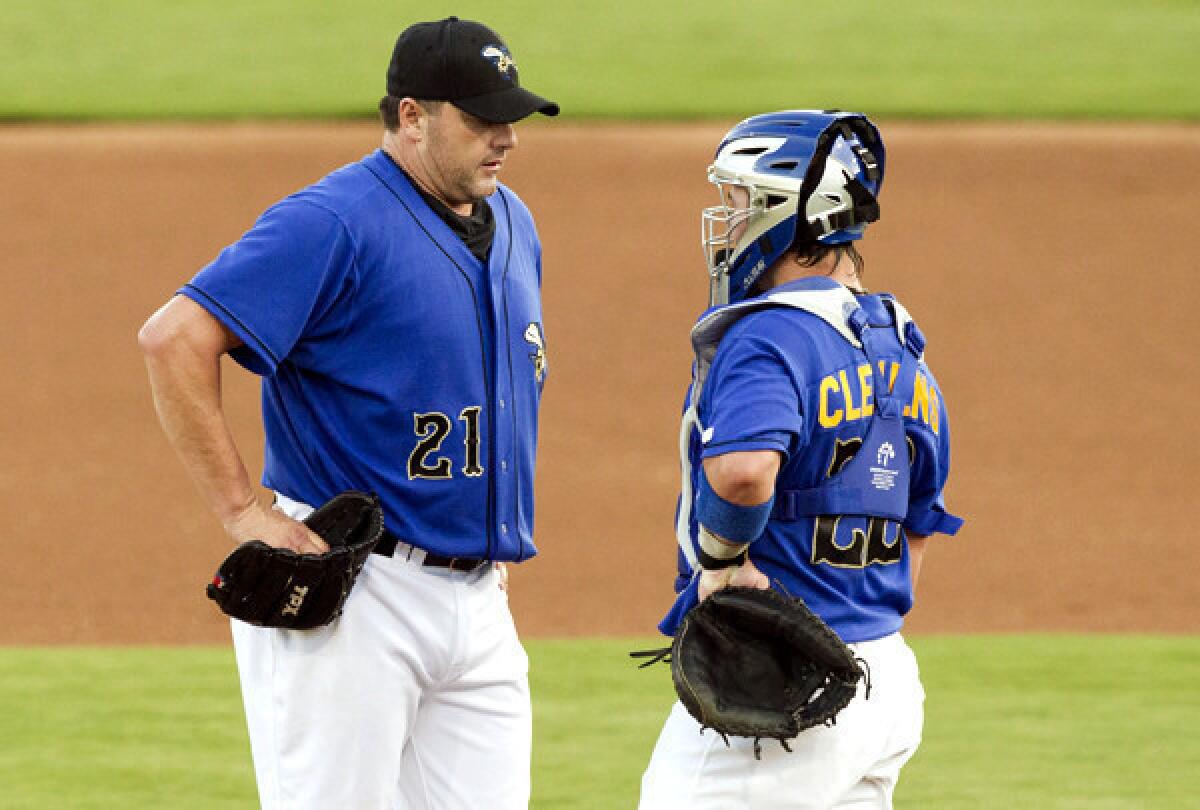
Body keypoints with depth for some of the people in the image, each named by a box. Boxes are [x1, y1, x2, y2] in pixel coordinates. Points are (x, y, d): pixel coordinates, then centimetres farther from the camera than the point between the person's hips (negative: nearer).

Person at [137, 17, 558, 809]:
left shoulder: (512, 224, 14)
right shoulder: (336, 223, -13)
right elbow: (175, 336, -22)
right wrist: (242, 511, -21)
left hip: (477, 595, 8)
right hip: (346, 595, -8)